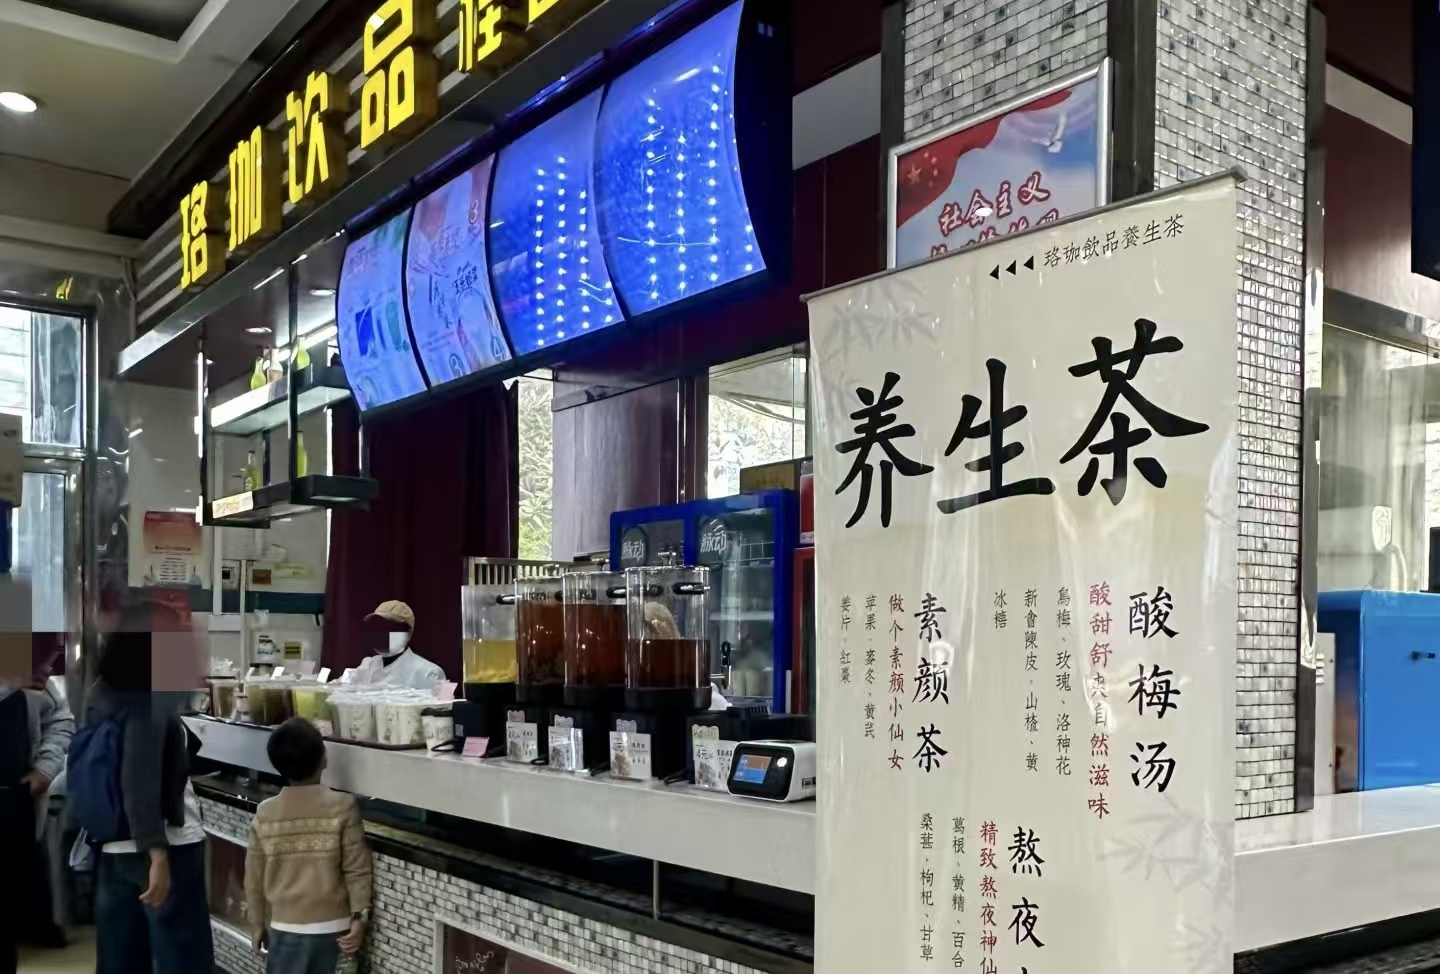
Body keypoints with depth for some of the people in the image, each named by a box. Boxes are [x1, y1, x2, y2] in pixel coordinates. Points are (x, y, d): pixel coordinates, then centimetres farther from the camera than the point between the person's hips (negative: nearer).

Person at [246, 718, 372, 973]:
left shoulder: (264, 814, -4)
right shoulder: (342, 807, -11)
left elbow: (254, 878, 4)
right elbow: (357, 870, -10)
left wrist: (257, 924, 14)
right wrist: (359, 918, -3)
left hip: (286, 925, 1)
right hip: (333, 924, -1)